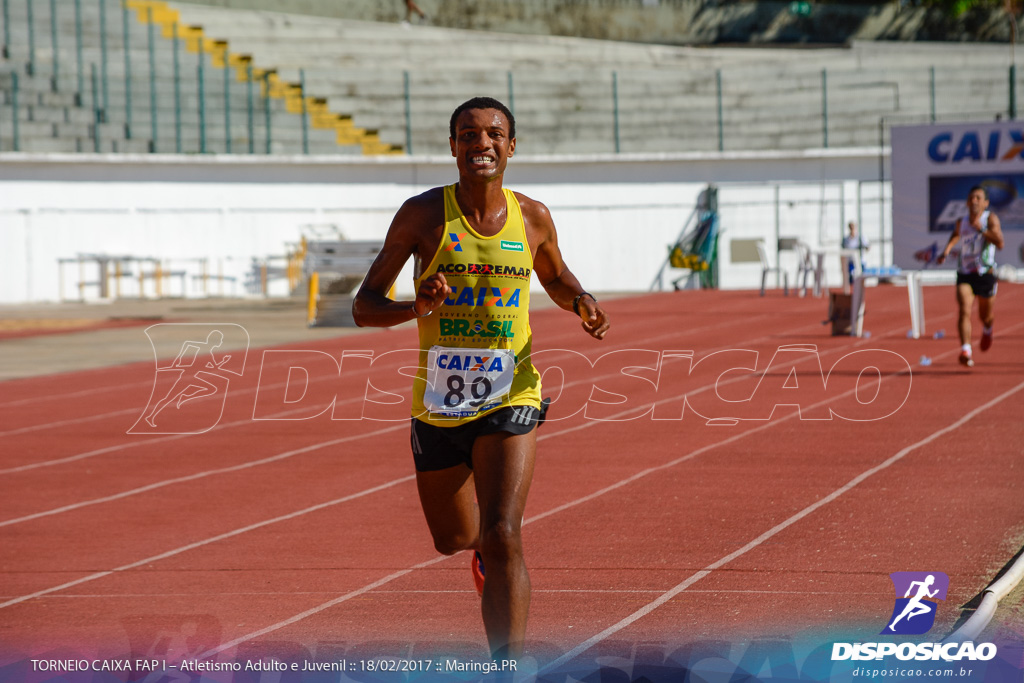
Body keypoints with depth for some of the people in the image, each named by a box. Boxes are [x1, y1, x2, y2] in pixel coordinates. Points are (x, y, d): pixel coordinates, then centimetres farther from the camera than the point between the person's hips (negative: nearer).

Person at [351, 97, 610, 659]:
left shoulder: (532, 217, 0)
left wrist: (583, 303, -1)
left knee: (503, 539, -18)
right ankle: (483, 545, 58)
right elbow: (364, 307, -4)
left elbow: (556, 278, 22)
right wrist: (417, 307, -26)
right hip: (438, 401, 1)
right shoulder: (423, 215, -6)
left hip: (508, 397, -1)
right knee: (453, 539, 19)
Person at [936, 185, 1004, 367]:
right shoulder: (961, 222, 4)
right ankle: (966, 351, -29)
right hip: (964, 275, 1)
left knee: (986, 317, 16)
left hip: (985, 275, -1)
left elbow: (1000, 243, -21)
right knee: (964, 311, -21)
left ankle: (987, 330, 53)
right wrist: (946, 251, 13)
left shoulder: (990, 219, -8)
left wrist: (981, 229, -27)